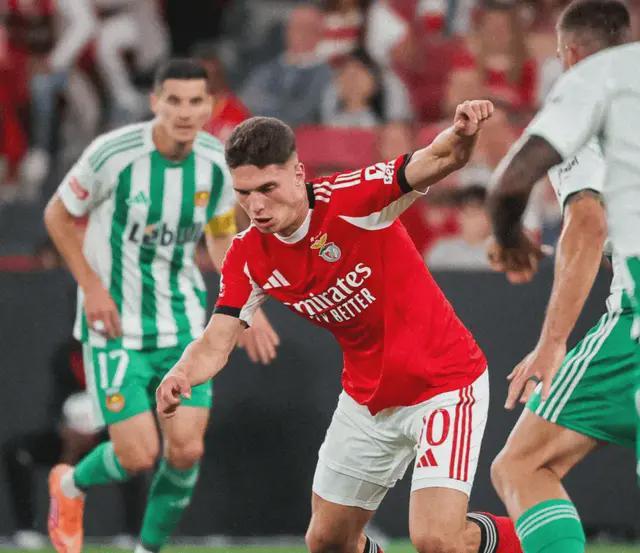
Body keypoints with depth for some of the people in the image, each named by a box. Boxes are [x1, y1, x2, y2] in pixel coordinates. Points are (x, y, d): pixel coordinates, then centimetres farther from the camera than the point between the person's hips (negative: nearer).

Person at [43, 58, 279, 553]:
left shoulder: (216, 161, -5)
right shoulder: (113, 154, -19)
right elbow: (58, 216, -4)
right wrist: (92, 286, -12)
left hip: (182, 323, 4)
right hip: (115, 325, -4)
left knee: (187, 449, -6)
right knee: (138, 455, -8)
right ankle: (70, 485, 26)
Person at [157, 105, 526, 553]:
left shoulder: (352, 198, -23)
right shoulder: (248, 258, -7)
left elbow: (438, 160, -35)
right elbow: (215, 344, -9)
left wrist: (462, 135, -59)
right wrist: (180, 377, -32)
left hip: (445, 382, -6)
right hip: (367, 396, 6)